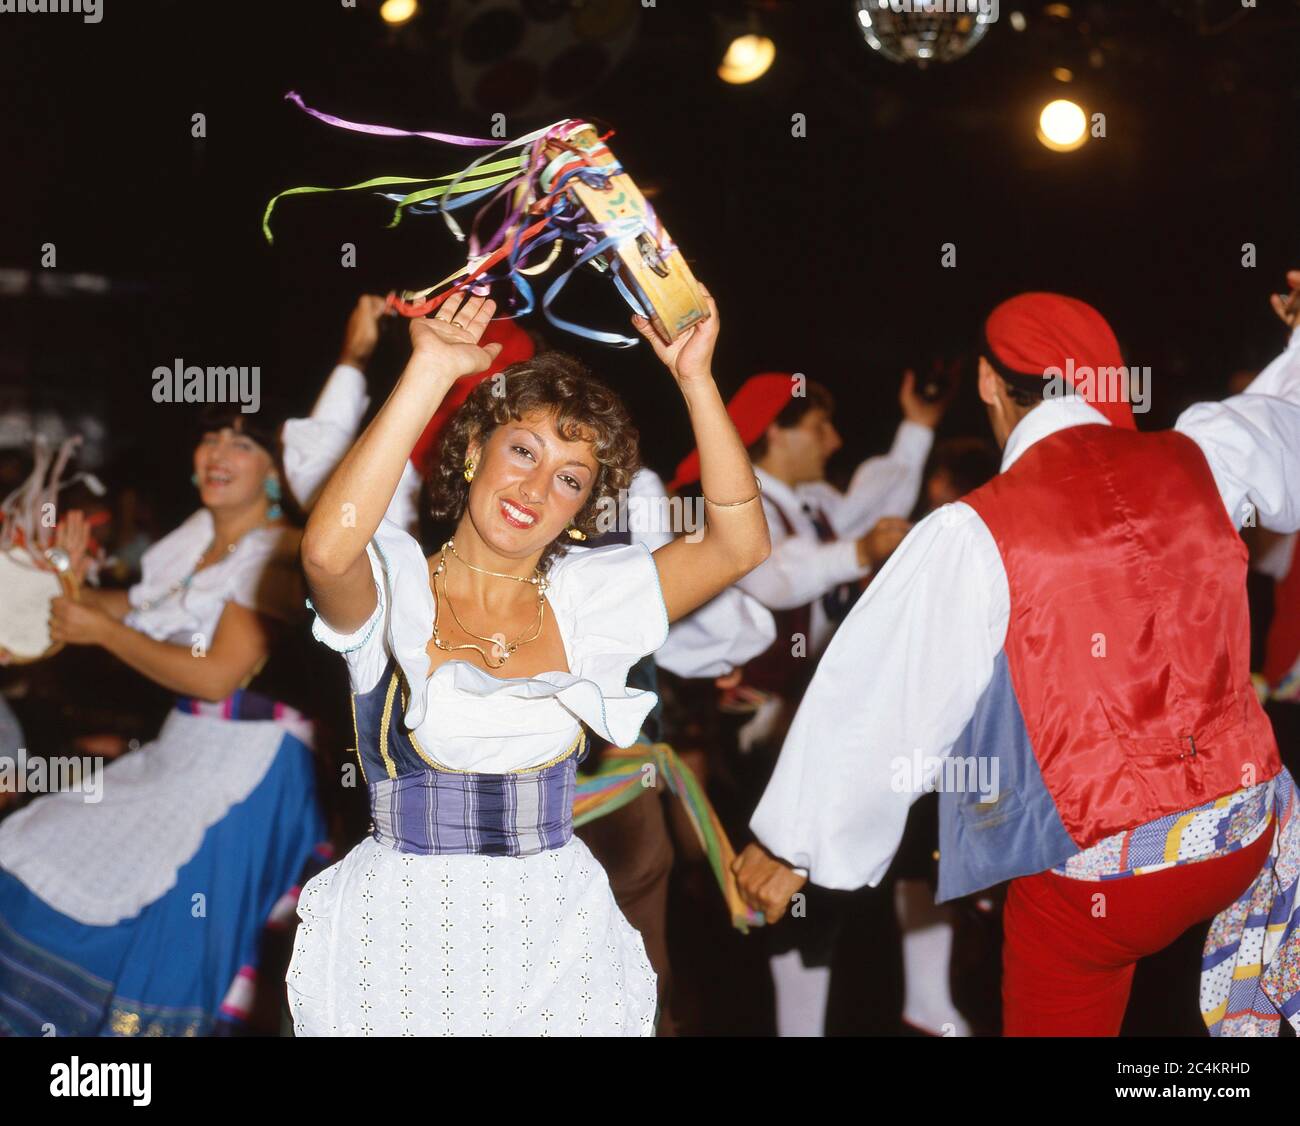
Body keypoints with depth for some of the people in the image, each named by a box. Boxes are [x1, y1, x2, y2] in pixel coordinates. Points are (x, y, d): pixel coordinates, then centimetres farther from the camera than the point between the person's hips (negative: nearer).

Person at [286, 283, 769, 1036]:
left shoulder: (587, 600, 6)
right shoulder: (399, 587, -4)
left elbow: (741, 543, -3)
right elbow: (328, 550, -28)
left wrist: (696, 379, -12)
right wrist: (431, 371, -26)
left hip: (555, 939, 3)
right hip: (406, 938, -3)